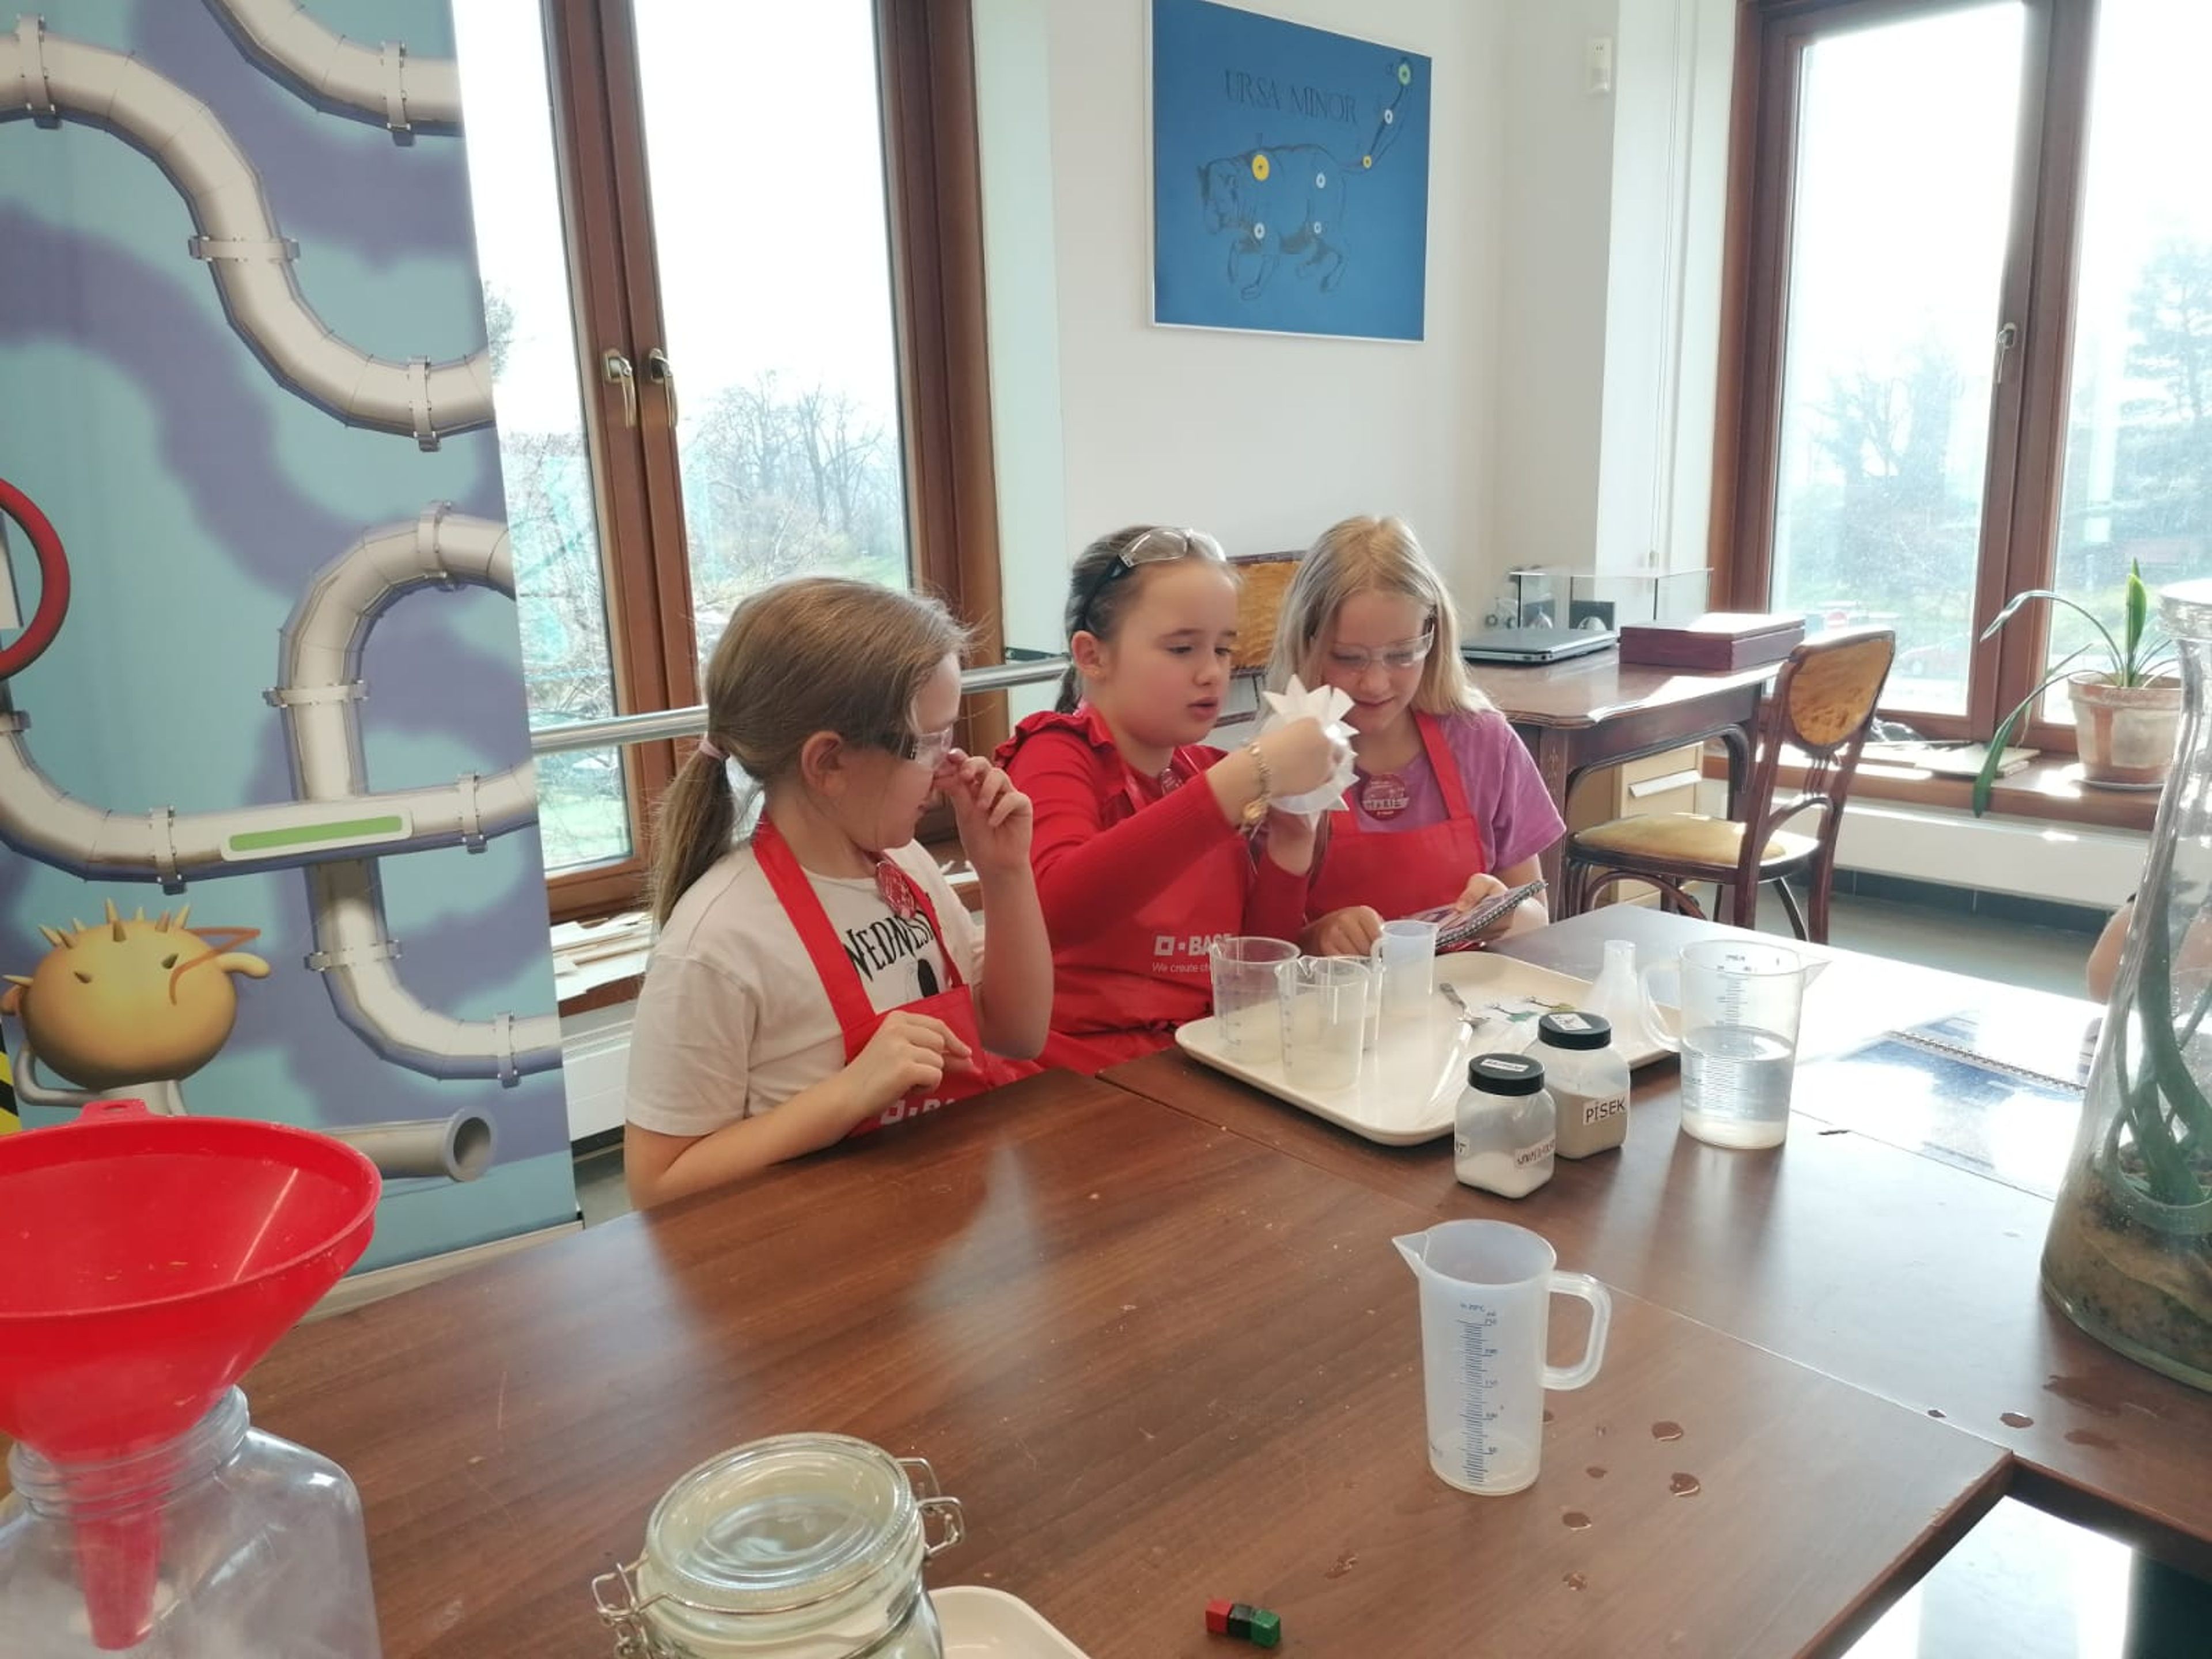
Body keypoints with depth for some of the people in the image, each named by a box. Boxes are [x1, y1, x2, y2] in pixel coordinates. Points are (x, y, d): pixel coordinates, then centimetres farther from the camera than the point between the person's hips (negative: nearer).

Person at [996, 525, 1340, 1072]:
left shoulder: (1211, 774, 9)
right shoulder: (1054, 756, -7)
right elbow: (1056, 906, -30)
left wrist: (1289, 841, -6)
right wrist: (1252, 776, -29)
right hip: (1086, 1077, -6)